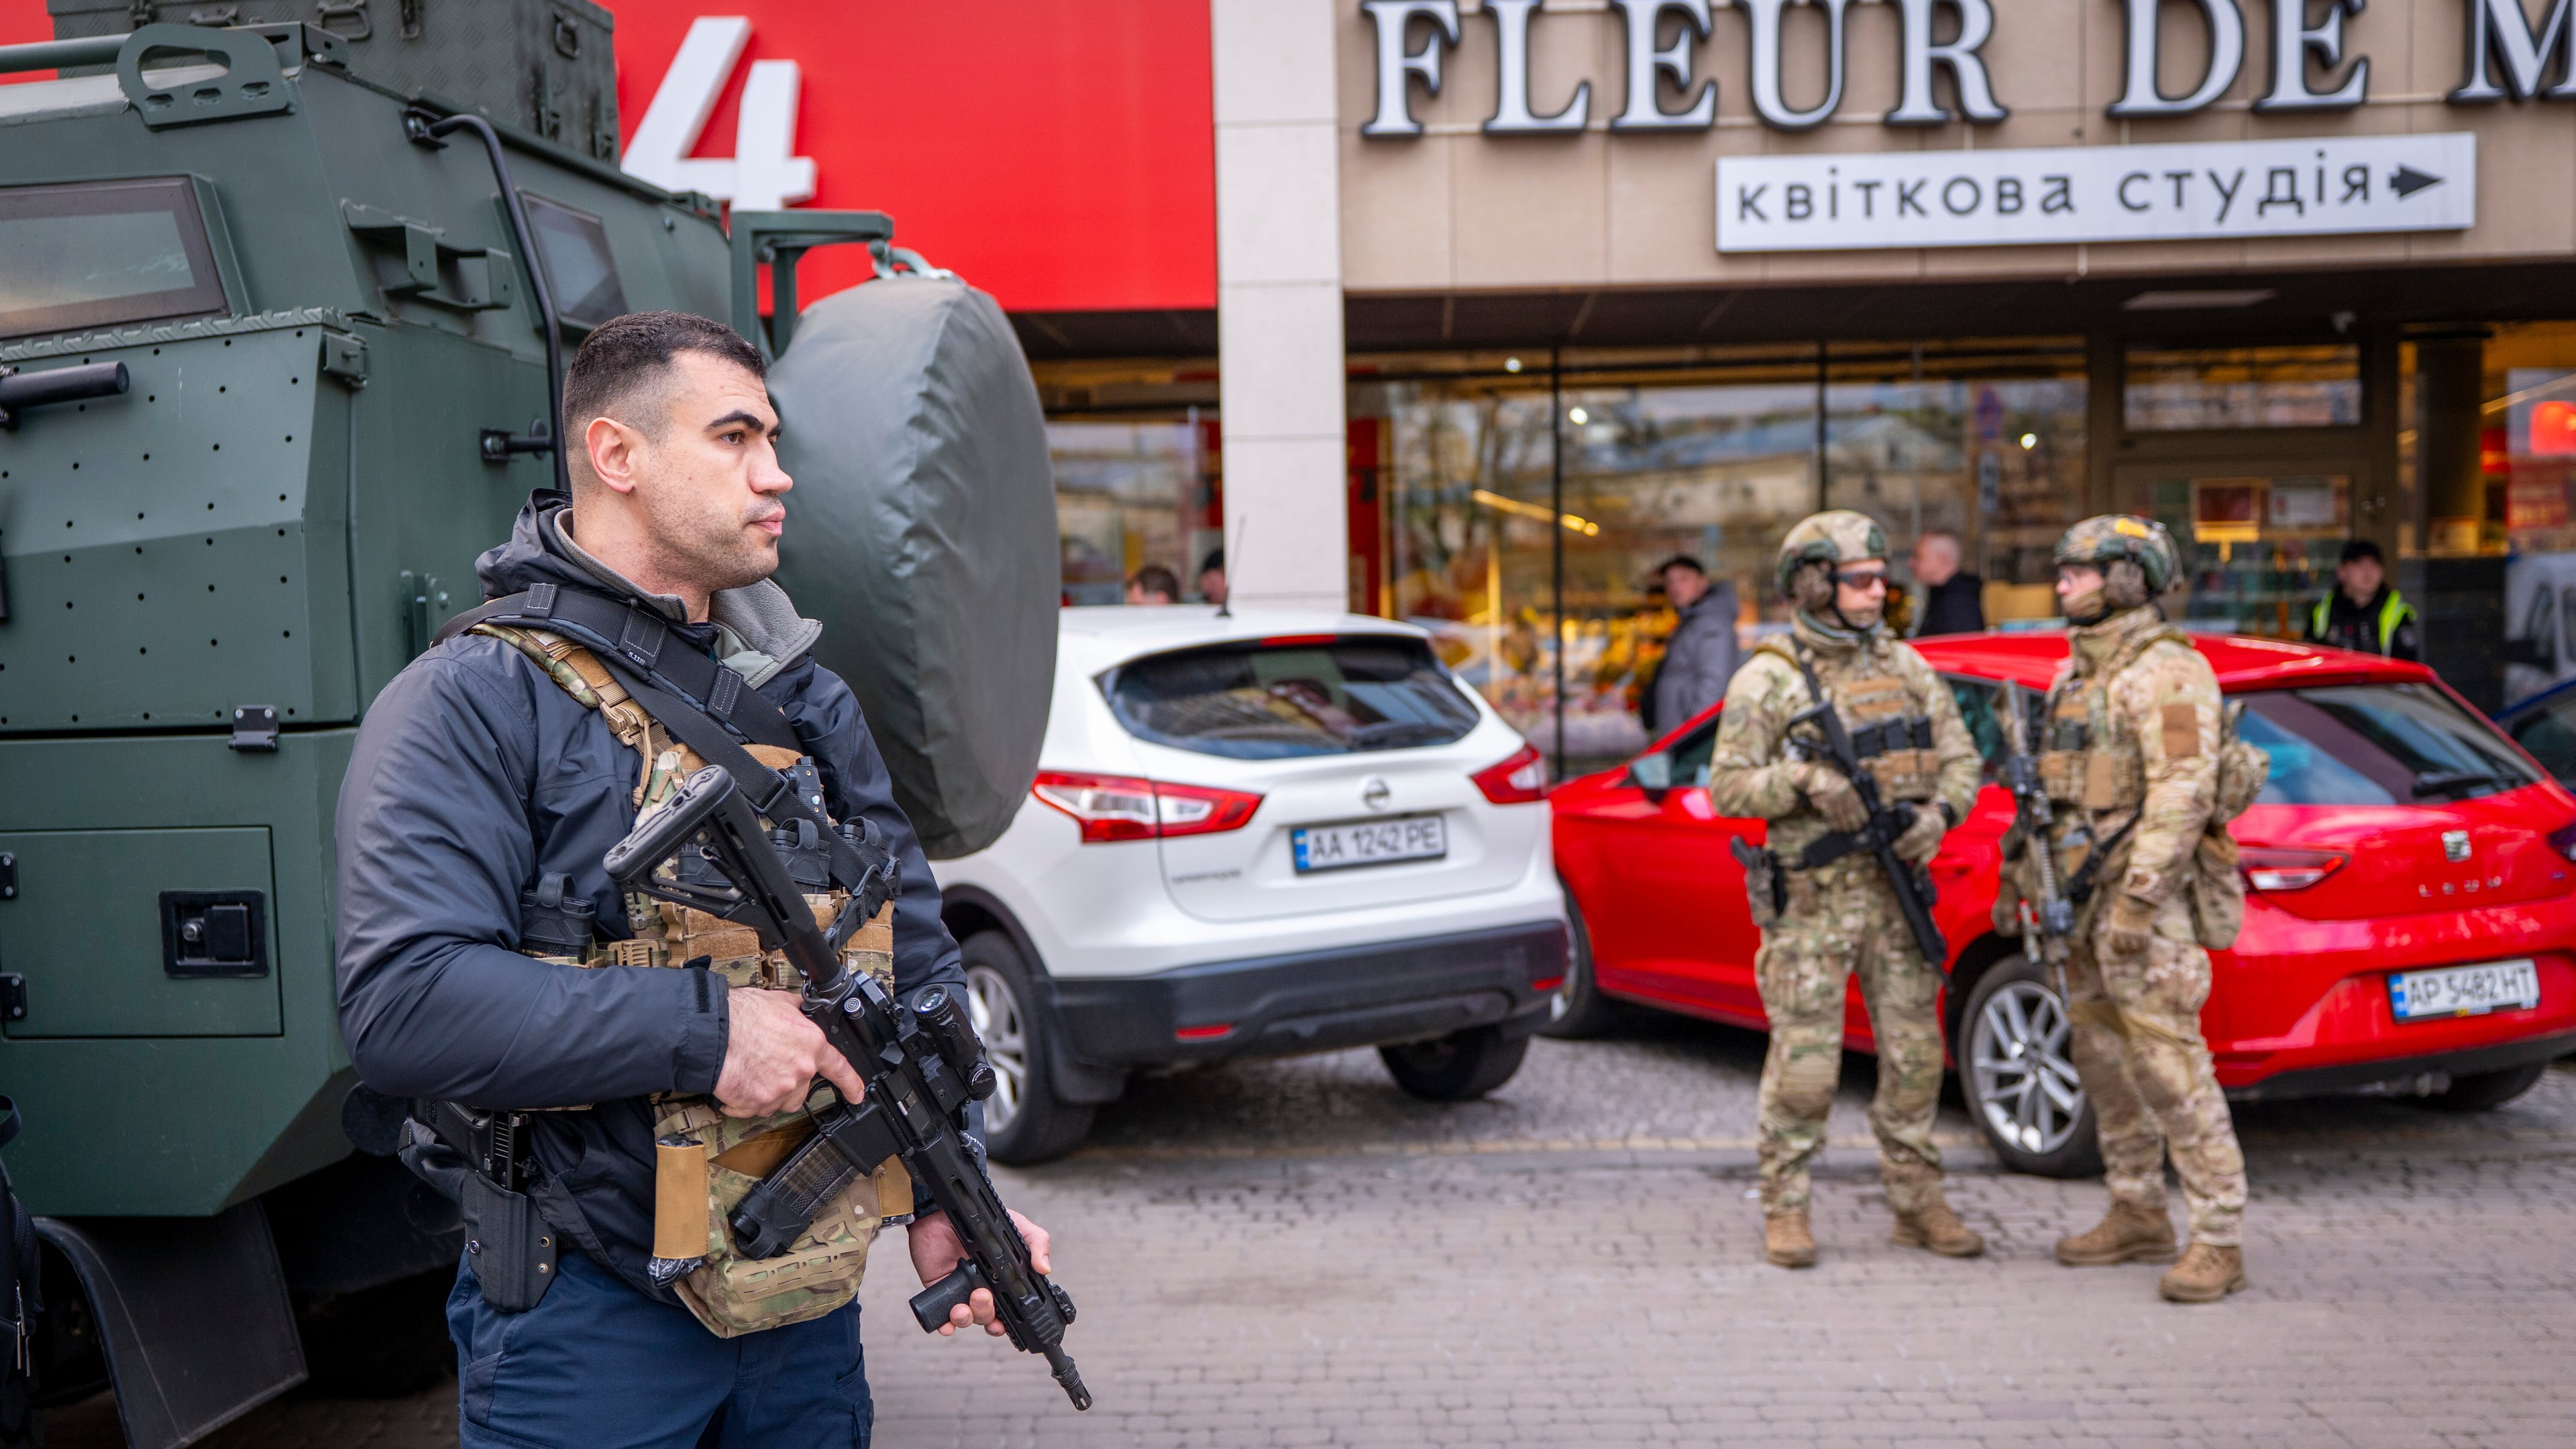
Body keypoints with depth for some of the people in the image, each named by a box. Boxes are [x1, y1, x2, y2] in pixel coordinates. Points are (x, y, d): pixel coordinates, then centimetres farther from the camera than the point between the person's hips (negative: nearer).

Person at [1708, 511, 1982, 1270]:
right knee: (1804, 1064, -2)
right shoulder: (1766, 680, -5)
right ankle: (1784, 1208, 12)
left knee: (1915, 1054, 8)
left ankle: (1918, 1204, 20)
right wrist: (1803, 779, -23)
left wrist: (1938, 811, -9)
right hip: (1812, 901, -4)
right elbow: (1727, 788, -7)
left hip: (1897, 890, 5)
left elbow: (1960, 757, 11)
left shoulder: (1905, 665, 10)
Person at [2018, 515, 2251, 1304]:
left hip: (2142, 892, -9)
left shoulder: (2167, 670, -12)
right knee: (2102, 1059, 13)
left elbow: (2184, 791, -20)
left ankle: (2220, 1241, -4)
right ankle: (2139, 1217, 24)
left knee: (2168, 1062, -10)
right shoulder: (2075, 673, 17)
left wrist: (2139, 896, -25)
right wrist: (2022, 873, 19)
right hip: (2079, 892, 9)